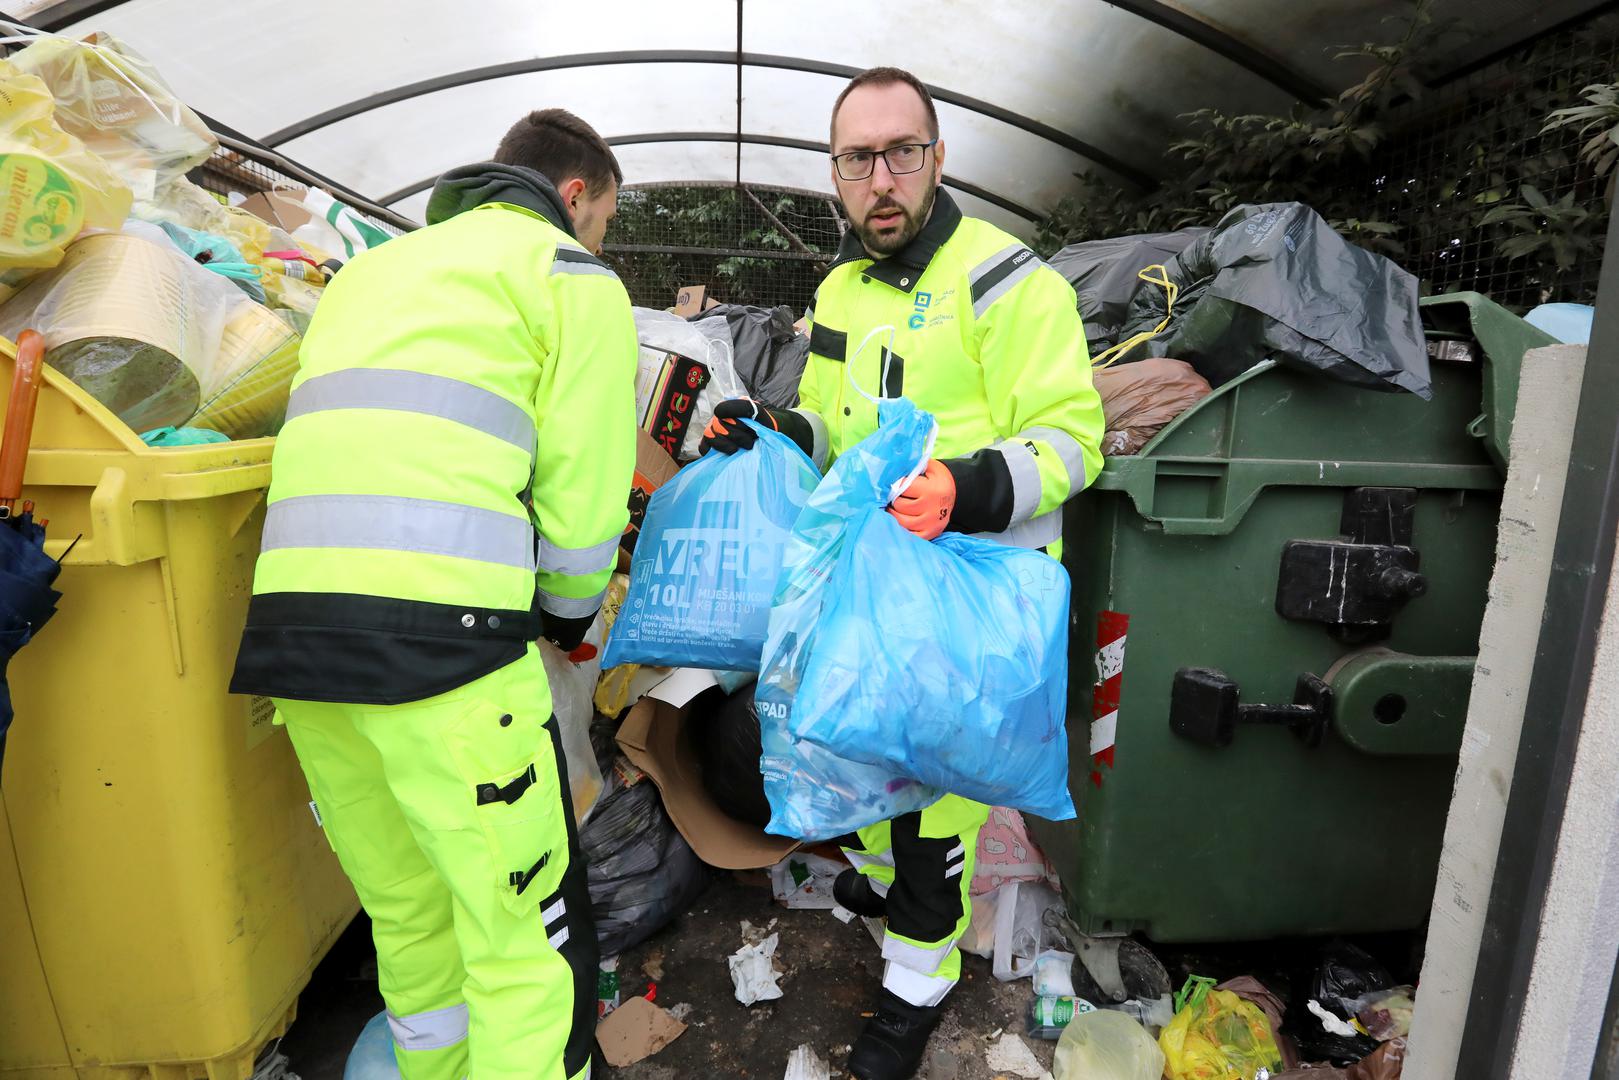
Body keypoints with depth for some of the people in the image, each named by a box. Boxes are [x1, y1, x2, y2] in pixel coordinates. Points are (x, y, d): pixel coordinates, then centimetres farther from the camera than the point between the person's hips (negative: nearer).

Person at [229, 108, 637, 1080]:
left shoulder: (373, 268, 30)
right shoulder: (573, 276, 8)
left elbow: (380, 452, 23)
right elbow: (583, 486, -3)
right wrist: (570, 614, 14)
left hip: (290, 629, 8)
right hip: (440, 633, -8)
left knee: (409, 917, 22)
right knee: (530, 944, 3)